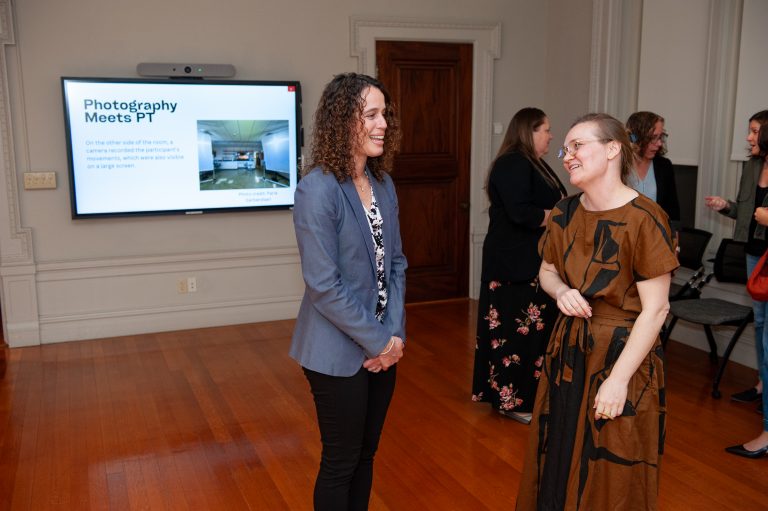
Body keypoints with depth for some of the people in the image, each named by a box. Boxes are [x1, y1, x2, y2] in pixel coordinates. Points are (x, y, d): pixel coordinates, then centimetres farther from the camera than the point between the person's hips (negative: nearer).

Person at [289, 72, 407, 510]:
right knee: (341, 461, 10)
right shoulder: (317, 189, -18)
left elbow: (396, 262, 6)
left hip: (383, 346, 6)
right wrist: (378, 341, -14)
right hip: (340, 352, -6)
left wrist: (394, 332, -5)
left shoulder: (383, 184, 4)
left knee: (366, 454, 19)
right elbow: (323, 285, -21)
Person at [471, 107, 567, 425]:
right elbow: (521, 213, -26)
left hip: (534, 262, 10)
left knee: (533, 328, 14)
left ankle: (523, 393, 24)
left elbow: (547, 206, 16)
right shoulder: (512, 164, -16)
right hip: (515, 264, -10)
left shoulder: (534, 164, 16)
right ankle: (511, 399, 8)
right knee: (519, 330, -3)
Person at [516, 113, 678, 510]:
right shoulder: (564, 213, 1)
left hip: (621, 352, -5)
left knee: (611, 477, 9)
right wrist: (561, 291, -9)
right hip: (568, 348, 6)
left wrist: (619, 378, -19)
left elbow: (655, 310, -17)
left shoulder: (644, 219, -18)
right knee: (559, 462, 18)